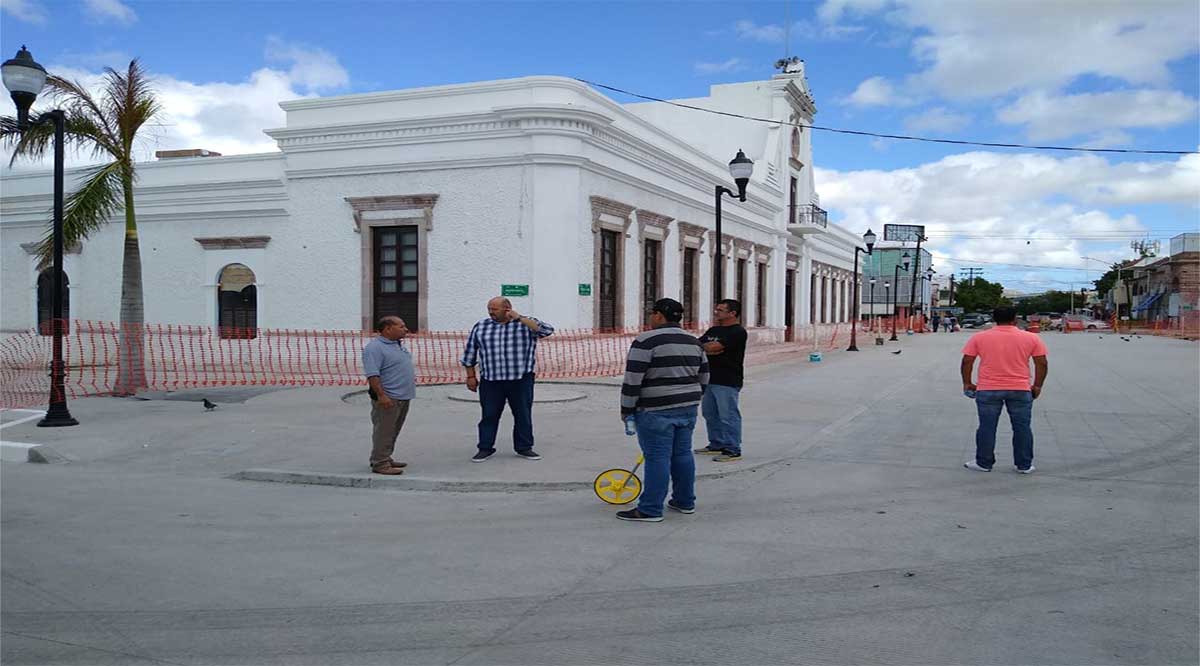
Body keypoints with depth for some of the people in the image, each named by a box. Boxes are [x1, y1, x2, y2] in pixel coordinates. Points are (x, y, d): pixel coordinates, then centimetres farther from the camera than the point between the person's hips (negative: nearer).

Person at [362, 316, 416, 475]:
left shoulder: (398, 344, 15)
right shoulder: (375, 347, -16)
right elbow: (372, 374, -22)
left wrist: (412, 378, 23)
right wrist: (381, 395, -26)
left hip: (403, 397, 10)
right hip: (388, 399, -10)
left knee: (393, 431, 16)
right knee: (383, 432, -5)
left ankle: (385, 459, 25)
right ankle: (380, 464, 0)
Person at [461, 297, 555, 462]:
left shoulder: (526, 324, 1)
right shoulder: (480, 327, 7)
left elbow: (547, 330, -15)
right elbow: (470, 353, 12)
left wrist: (520, 318, -15)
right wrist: (471, 376, 7)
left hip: (521, 380, -1)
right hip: (491, 381, 1)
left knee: (523, 415, 6)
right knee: (489, 415, 4)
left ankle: (524, 448, 17)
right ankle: (485, 448, 14)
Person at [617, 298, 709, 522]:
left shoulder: (646, 341, -13)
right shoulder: (694, 342, 11)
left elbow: (633, 380, -15)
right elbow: (703, 378, 17)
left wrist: (626, 410, -6)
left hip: (656, 411, -7)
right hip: (687, 409, 8)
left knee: (657, 458, -5)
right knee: (683, 454, 15)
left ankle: (651, 510, -2)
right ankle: (685, 502, 24)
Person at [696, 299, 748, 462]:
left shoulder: (738, 332, -11)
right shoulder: (713, 330, 18)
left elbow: (714, 347, -19)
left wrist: (703, 347, -2)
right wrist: (709, 350, -8)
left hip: (727, 382, -9)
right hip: (710, 379, 9)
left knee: (728, 416, -6)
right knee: (710, 414, 15)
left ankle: (732, 450, 1)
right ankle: (716, 445, 27)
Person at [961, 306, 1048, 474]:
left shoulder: (979, 337, 0)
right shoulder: (1031, 338, 2)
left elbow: (967, 361, 0)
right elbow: (1042, 363, 2)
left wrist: (967, 383, 10)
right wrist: (1037, 386, 11)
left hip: (987, 389, 0)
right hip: (1020, 390, 0)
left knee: (987, 427, 7)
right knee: (1022, 427, 9)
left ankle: (984, 463, 12)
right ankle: (1024, 465, 14)